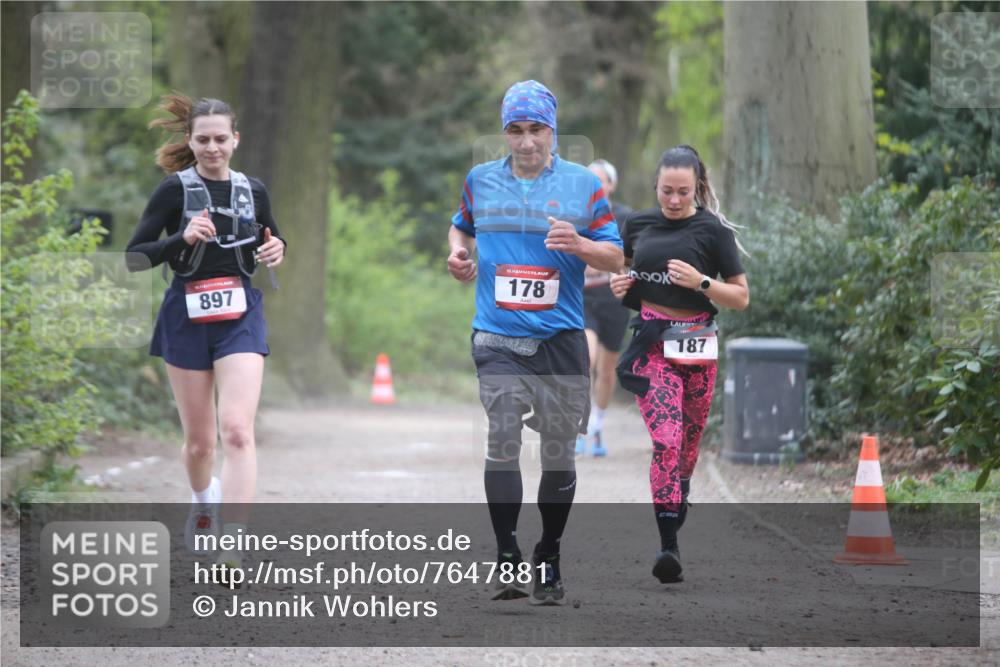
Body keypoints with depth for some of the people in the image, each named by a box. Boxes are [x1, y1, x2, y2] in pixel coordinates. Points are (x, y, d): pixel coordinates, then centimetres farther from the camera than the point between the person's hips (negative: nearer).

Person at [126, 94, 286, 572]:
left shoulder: (252, 191, 6)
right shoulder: (174, 190, -4)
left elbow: (271, 239, 23)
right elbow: (134, 256, -7)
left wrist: (276, 250, -1)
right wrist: (182, 237, -22)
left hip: (241, 318, 1)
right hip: (187, 317, -1)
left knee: (237, 429, -17)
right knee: (199, 439, 8)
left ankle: (233, 545, -23)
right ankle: (202, 498, 43)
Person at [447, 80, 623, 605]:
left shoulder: (582, 184, 3)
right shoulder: (480, 181, 8)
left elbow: (615, 257, 5)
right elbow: (461, 226, 28)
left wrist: (579, 244, -14)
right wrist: (458, 253, 6)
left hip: (561, 339, 0)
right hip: (498, 338, 0)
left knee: (559, 448, 5)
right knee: (502, 437, -15)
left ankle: (548, 560, 19)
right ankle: (507, 558, -11)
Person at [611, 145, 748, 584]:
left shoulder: (713, 231, -2)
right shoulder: (638, 225, 6)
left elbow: (741, 297, 0)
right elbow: (624, 269, 25)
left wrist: (700, 281, -16)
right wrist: (619, 284, 2)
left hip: (697, 348, 0)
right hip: (652, 345, 0)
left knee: (688, 445, 10)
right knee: (666, 440, -16)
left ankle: (675, 506, 39)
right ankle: (668, 547, -21)